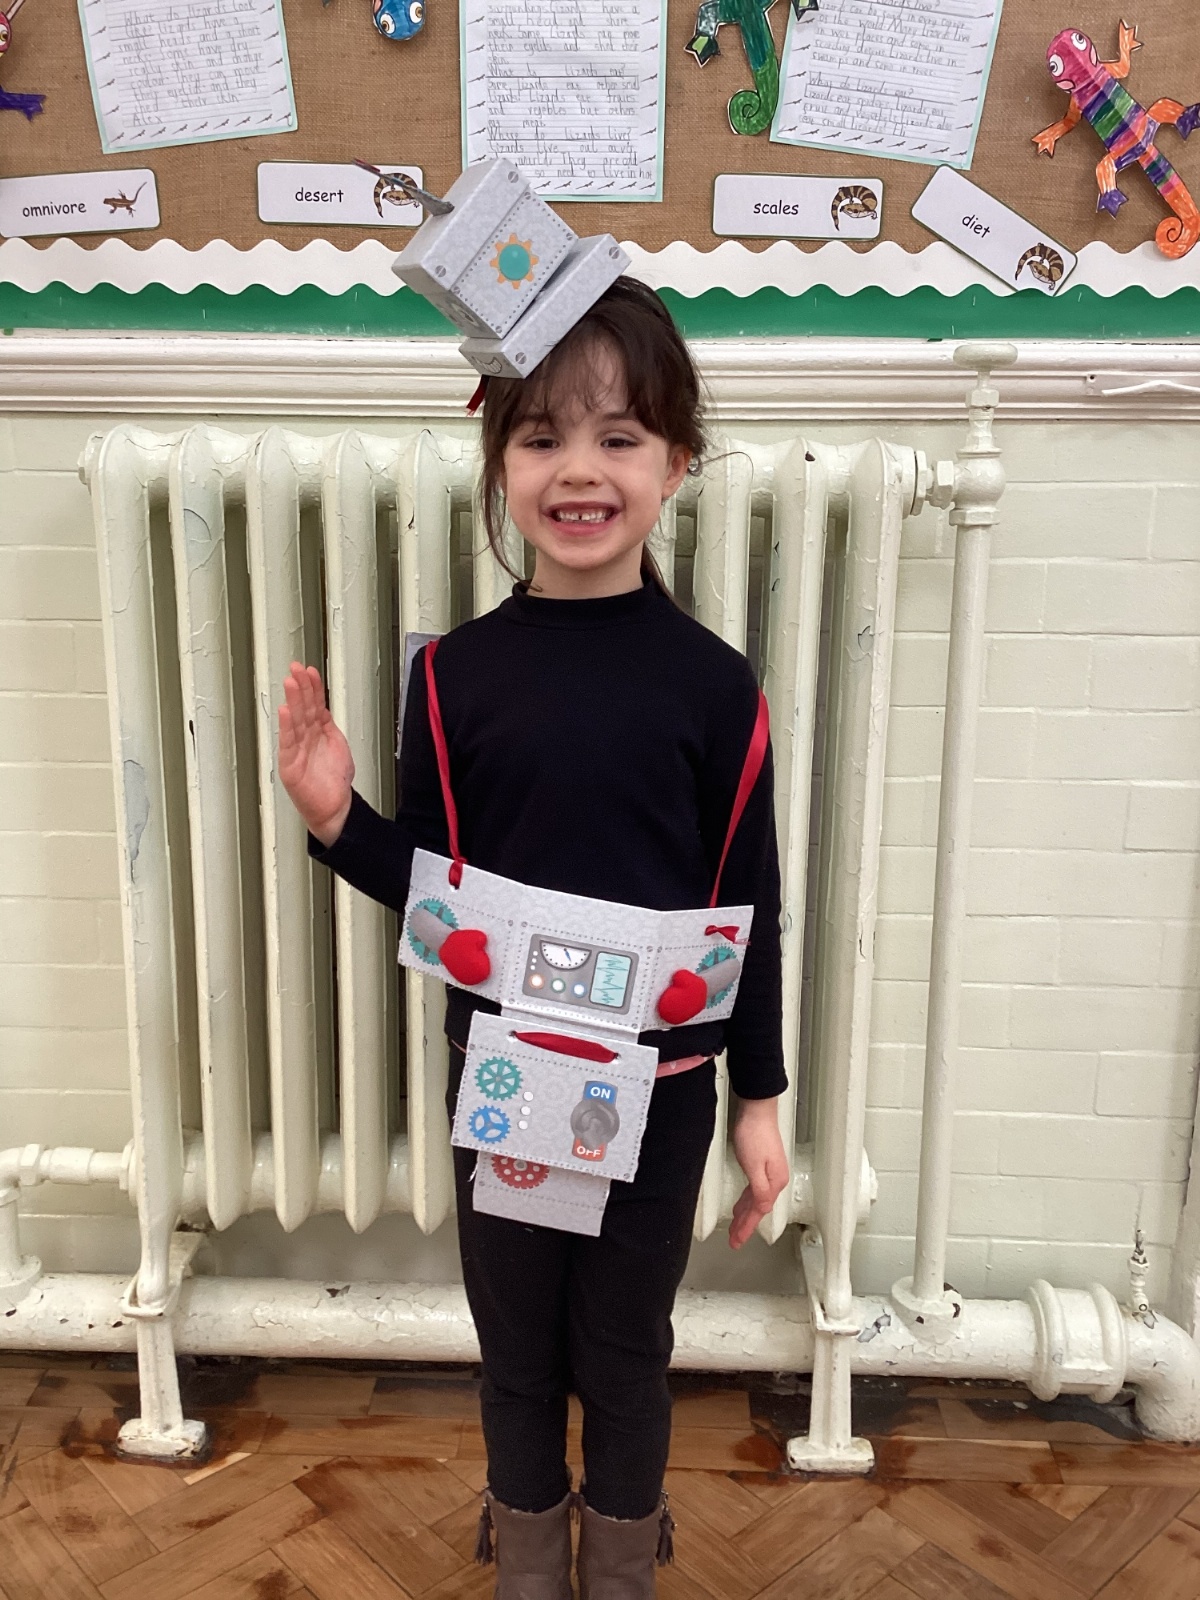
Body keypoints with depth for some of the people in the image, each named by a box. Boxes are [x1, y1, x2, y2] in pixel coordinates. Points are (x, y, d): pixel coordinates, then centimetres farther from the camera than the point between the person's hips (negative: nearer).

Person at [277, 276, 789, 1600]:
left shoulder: (710, 683, -10)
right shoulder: (457, 673, -7)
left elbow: (748, 909, -4)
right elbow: (431, 888, 0)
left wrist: (759, 1097, 0)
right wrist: (337, 820, -19)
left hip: (659, 1085, -1)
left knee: (626, 1348, 19)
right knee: (516, 1343, 21)